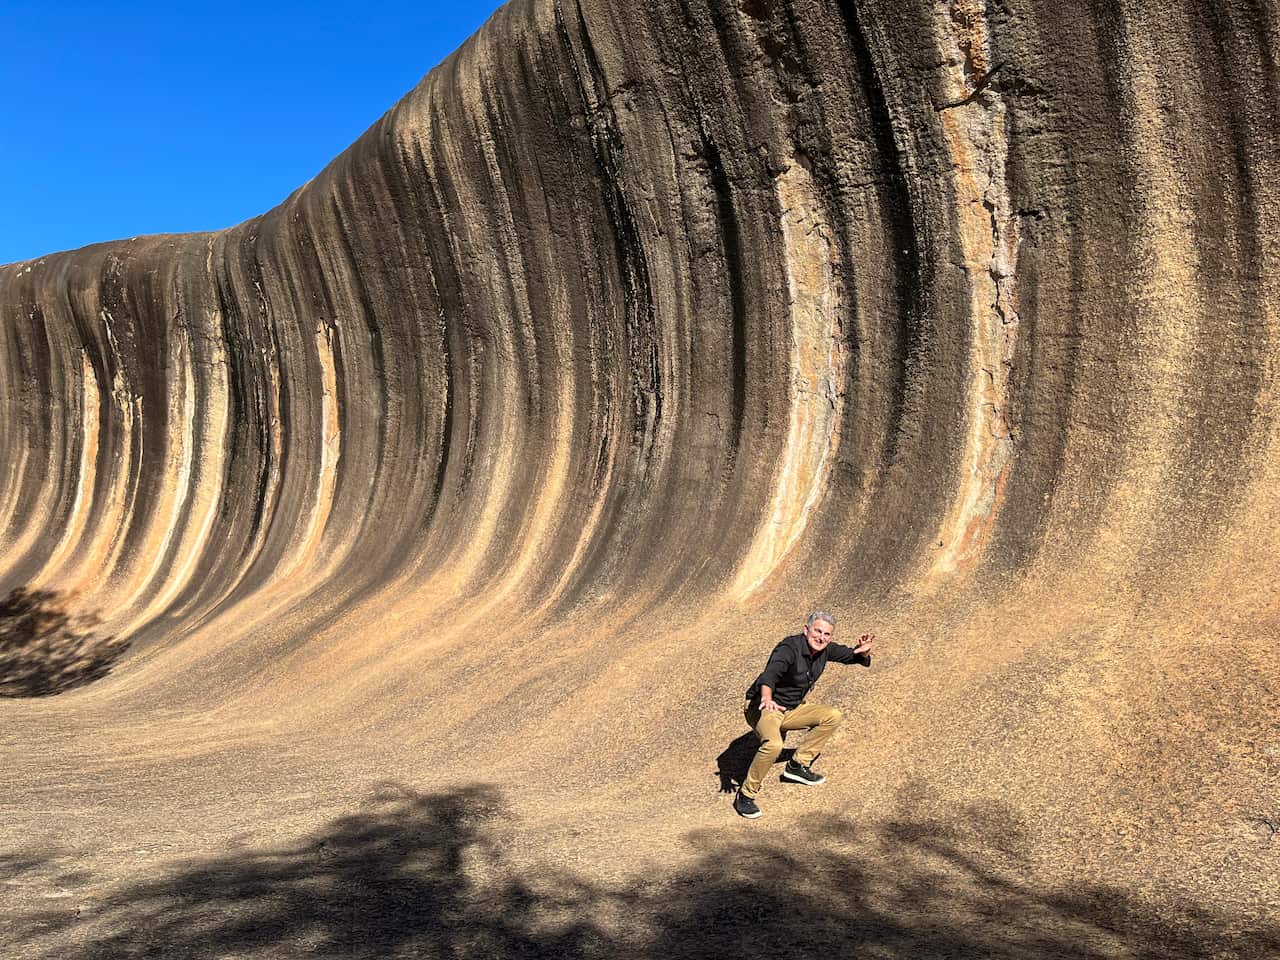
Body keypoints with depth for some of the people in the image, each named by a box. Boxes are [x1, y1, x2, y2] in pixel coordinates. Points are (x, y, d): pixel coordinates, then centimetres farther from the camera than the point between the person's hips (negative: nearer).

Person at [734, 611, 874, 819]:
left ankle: (797, 765, 8)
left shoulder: (825, 649, -3)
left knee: (833, 716, 1)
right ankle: (746, 795, -15)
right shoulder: (789, 648, -27)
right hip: (762, 706, -8)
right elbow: (770, 674, -44)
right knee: (773, 745, -34)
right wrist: (767, 698, -66)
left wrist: (863, 652, -14)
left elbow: (850, 655, 12)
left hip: (791, 710, 8)